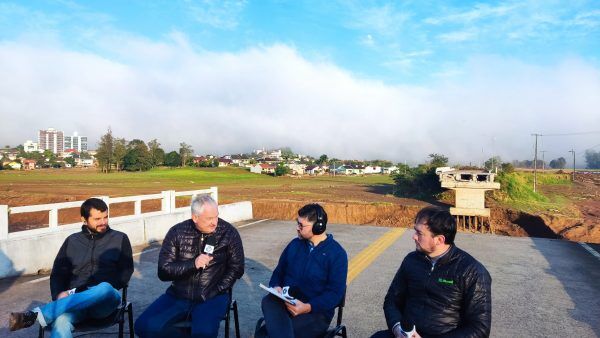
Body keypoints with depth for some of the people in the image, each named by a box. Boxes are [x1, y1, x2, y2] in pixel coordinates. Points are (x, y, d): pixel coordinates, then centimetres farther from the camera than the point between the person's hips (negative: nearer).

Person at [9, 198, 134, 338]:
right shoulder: (72, 241, 19)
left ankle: (38, 314, -35)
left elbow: (124, 275, 6)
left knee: (105, 289, -39)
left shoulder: (120, 239, 12)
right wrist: (59, 294, -7)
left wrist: (93, 291, -8)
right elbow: (58, 274, 15)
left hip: (104, 301, -1)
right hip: (74, 300, 1)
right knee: (61, 321, -35)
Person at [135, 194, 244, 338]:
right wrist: (193, 264, -19)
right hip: (178, 295, 4)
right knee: (144, 326, -15)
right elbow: (163, 272, -4)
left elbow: (236, 268, 2)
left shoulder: (228, 232, -6)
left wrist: (216, 292, -9)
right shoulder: (177, 232, -3)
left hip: (212, 297, -3)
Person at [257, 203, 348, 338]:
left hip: (316, 311, -5)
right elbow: (279, 271, 16)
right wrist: (276, 286, -7)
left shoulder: (337, 253, -8)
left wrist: (308, 307, -25)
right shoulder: (295, 244, 9)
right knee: (268, 301, -34)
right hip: (286, 301, 5)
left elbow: (335, 292, -13)